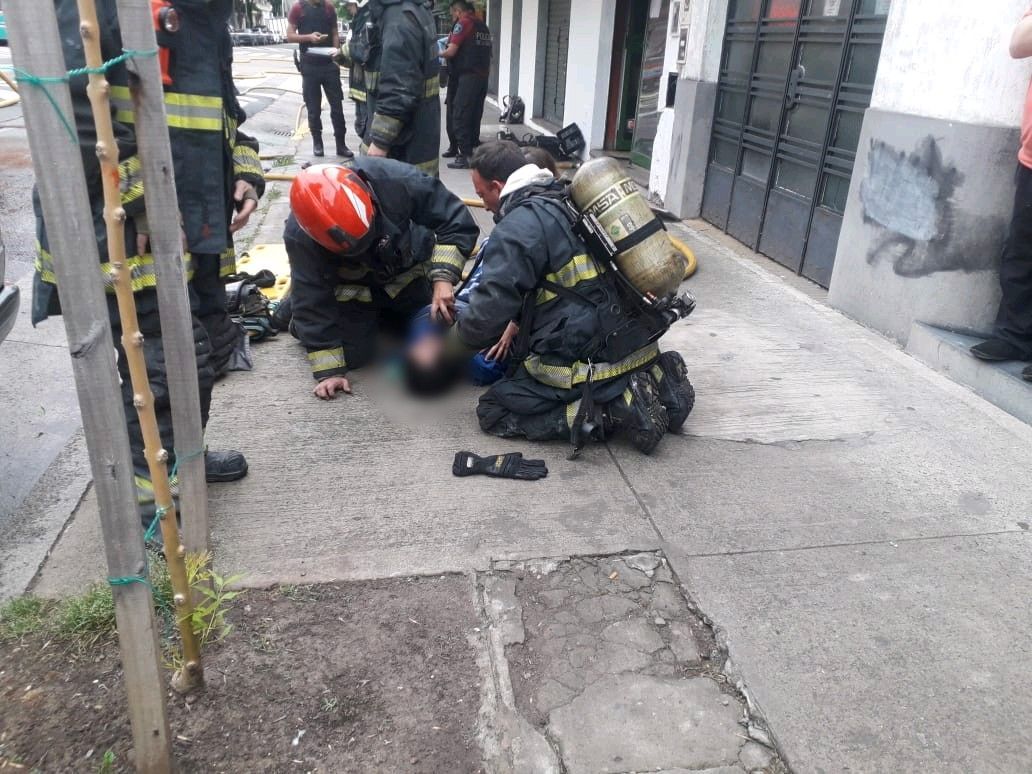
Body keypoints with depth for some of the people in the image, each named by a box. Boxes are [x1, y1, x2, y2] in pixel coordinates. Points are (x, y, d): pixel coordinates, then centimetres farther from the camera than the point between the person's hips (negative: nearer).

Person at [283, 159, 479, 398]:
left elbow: (458, 222, -28)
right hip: (354, 288, -1)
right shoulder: (300, 235, -36)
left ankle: (386, 313, 32)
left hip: (407, 274, 2)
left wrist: (443, 277, -40)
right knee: (354, 354, -9)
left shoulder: (399, 181, -38)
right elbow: (313, 298, -27)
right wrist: (329, 370, -25)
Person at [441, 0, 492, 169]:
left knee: (460, 116, -4)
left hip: (467, 77, -8)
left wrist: (438, 54, 7)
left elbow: (451, 51, -10)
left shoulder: (463, 23, -6)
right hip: (483, 76, 8)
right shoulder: (483, 26, 17)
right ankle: (474, 150, 16)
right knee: (475, 116, 12)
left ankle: (464, 156, -7)